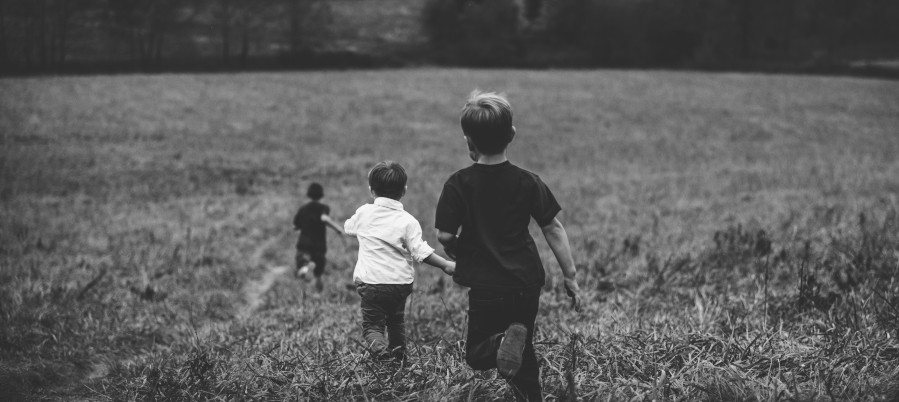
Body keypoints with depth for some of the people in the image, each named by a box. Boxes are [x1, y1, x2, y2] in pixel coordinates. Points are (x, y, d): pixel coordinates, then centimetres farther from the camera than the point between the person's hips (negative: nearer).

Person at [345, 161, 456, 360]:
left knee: (371, 325, 2)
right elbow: (421, 251, -15)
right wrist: (446, 265, -11)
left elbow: (349, 227, 21)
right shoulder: (408, 221, -7)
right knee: (396, 321, 24)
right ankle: (399, 355, 32)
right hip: (400, 282, 1)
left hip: (370, 280, -1)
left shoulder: (364, 213, -1)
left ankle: (380, 350, -26)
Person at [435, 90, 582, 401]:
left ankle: (505, 340, -22)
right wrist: (570, 276, 6)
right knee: (525, 357, 22)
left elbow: (444, 236, -11)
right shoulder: (527, 182, -2)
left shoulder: (458, 185, -9)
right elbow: (553, 229, -1)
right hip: (527, 282, 4)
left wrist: (458, 256, 11)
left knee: (477, 355, 7)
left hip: (486, 286, -4)